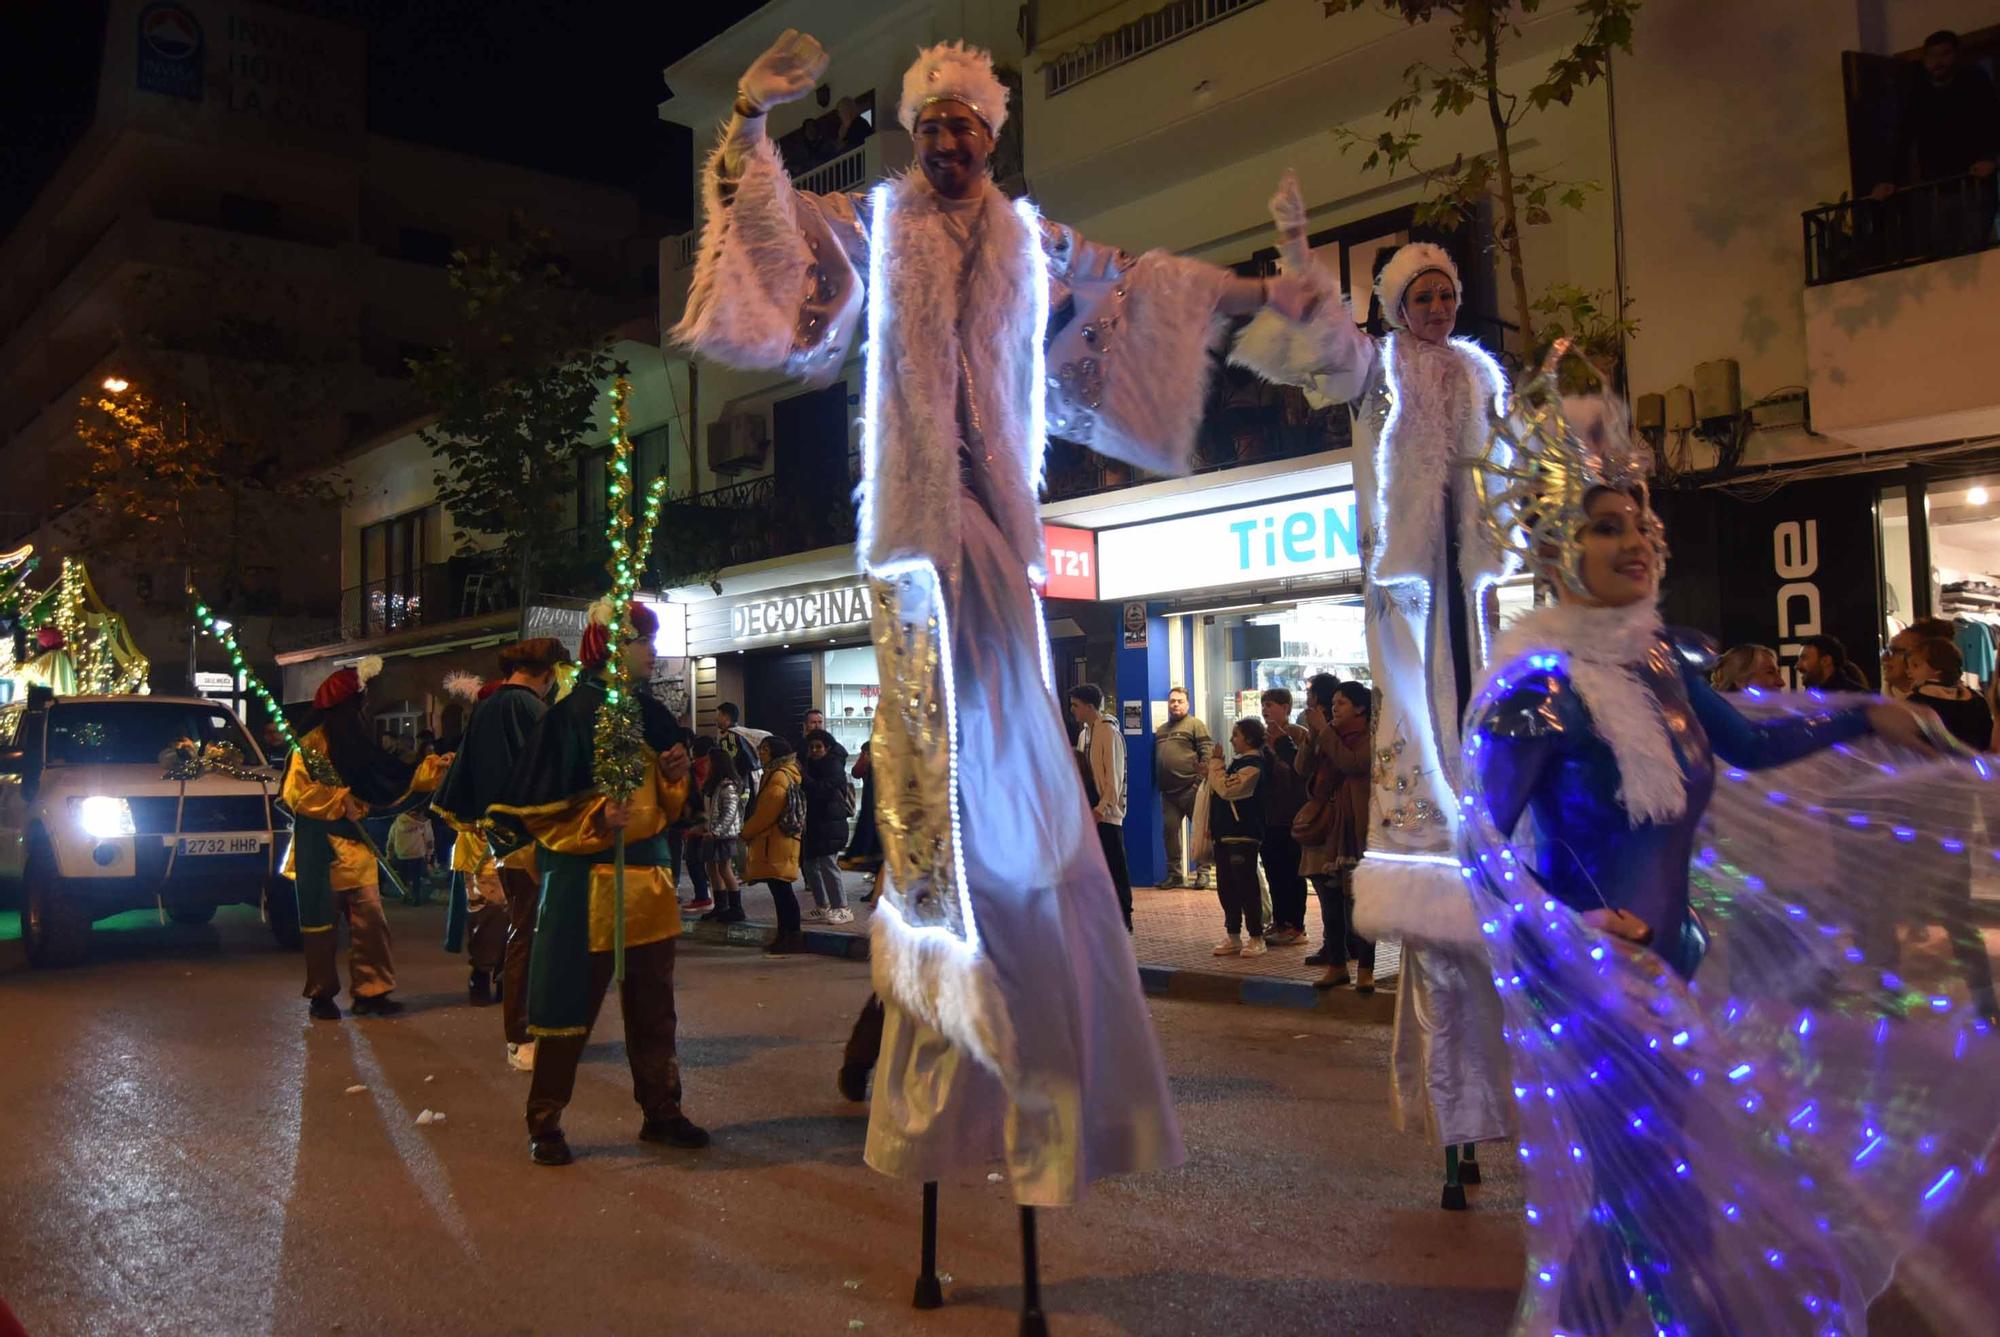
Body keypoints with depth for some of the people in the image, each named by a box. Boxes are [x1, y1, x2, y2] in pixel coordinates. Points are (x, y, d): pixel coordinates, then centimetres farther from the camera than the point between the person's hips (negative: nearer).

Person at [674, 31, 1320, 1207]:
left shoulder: (1032, 240, 17)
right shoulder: (874, 225, 9)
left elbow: (1138, 283, 25)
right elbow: (772, 222, -3)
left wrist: (1258, 293, 28)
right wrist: (752, 121, -18)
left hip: (1001, 508, 3)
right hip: (914, 509, -3)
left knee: (1010, 729, 2)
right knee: (934, 725, -5)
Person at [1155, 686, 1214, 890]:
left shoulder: (1195, 724, 2)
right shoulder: (1161, 730, 21)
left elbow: (1208, 750, -7)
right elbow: (1155, 758, 24)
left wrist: (1201, 777, -15)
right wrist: (1158, 784, 14)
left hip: (1190, 789, -6)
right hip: (1168, 791, 6)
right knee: (1170, 829, 4)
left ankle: (1202, 872, 6)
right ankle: (1174, 873, 12)